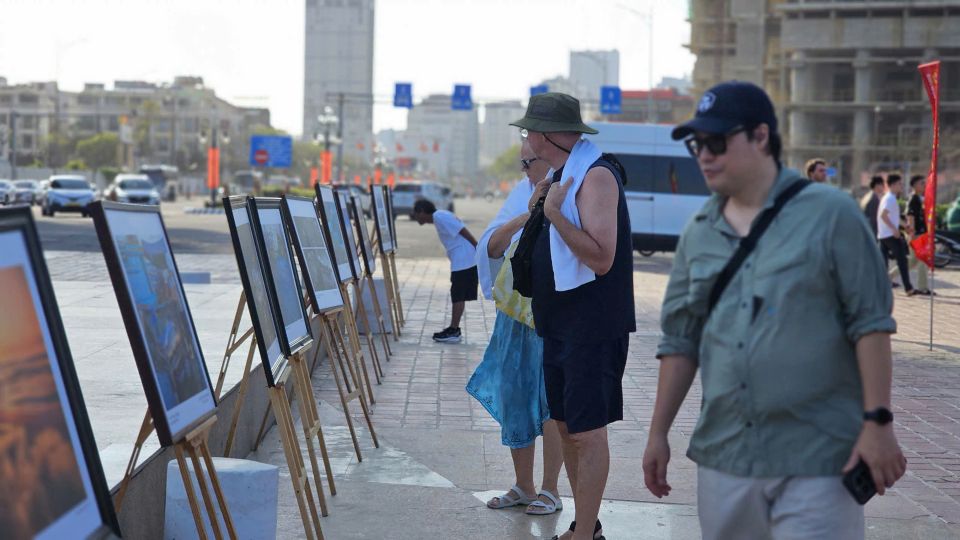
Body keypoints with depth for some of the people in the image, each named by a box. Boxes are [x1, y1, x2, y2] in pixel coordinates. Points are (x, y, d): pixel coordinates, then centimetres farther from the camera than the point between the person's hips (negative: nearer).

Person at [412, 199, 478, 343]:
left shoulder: (440, 217, -12)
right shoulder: (440, 216, 18)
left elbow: (463, 231, -17)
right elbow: (459, 230, 20)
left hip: (463, 261, -10)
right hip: (465, 260, 10)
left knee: (458, 296, -3)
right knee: (458, 296, 14)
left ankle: (453, 331, 2)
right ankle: (454, 329, 21)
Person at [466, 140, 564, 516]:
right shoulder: (522, 194, 10)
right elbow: (491, 247, 1)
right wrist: (519, 221, -16)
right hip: (516, 314, 6)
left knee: (552, 400, -5)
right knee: (514, 399, 10)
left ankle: (550, 490, 7)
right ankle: (523, 487, 22)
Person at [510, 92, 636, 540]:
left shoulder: (596, 176, -16)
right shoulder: (559, 175, 13)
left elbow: (601, 258, -25)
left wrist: (554, 212, -25)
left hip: (592, 326, -10)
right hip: (559, 322, 10)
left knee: (587, 431, -6)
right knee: (567, 426, 13)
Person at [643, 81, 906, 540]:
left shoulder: (830, 214, -5)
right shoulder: (699, 233, 9)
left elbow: (870, 323, -7)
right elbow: (680, 341, 13)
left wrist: (877, 421, -13)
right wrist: (658, 433, 11)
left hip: (816, 459, -5)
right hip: (723, 458, 5)